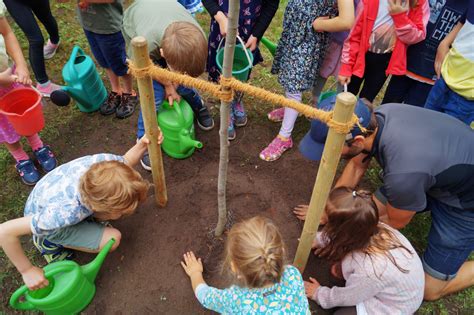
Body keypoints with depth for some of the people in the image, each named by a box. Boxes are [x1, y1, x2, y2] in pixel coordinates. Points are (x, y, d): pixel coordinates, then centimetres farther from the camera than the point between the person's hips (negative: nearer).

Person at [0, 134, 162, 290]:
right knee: (112, 239, -20)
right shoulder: (65, 213, -46)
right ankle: (51, 241, 2)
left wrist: (142, 144, -27)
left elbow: (126, 161, -8)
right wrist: (27, 270, -25)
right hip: (43, 217, -5)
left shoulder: (106, 161, -34)